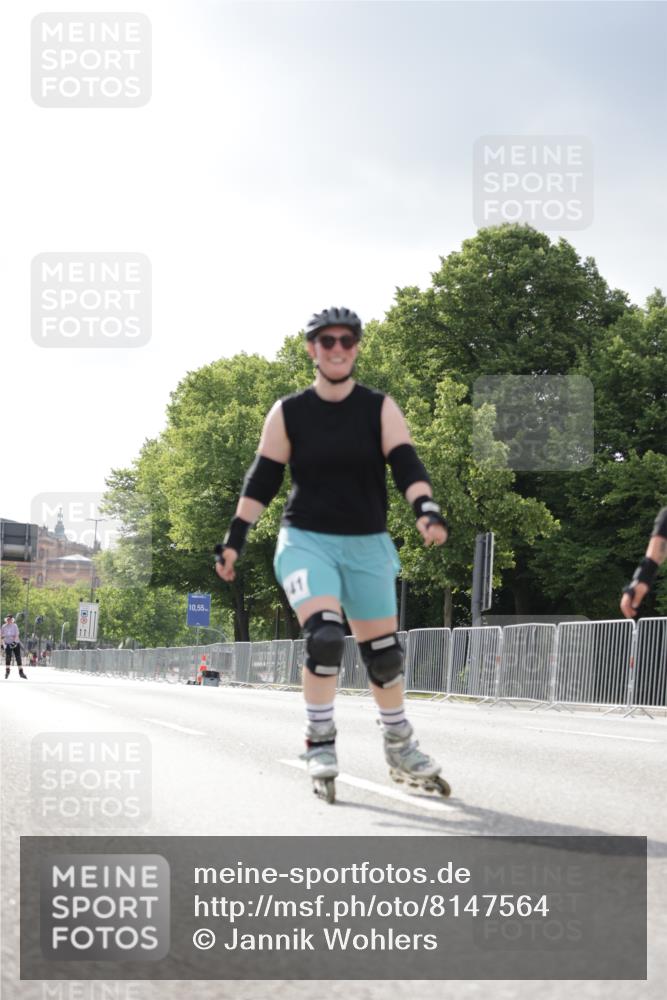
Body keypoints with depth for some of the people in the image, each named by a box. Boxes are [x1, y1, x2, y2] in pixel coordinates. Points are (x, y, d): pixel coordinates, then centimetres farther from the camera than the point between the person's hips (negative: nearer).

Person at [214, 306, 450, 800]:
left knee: (383, 651, 7)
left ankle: (401, 748, 27)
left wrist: (427, 510, -30)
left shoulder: (380, 409, -1)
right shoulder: (288, 413, 0)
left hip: (368, 544, 2)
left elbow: (406, 465, -12)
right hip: (306, 541, -2)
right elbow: (262, 480, 4)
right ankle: (320, 744, -10)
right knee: (324, 636, -24)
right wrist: (235, 539, -1)